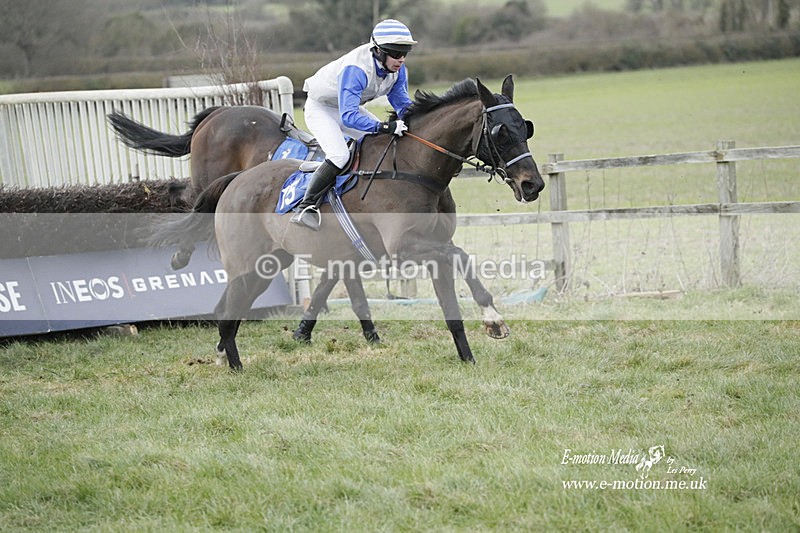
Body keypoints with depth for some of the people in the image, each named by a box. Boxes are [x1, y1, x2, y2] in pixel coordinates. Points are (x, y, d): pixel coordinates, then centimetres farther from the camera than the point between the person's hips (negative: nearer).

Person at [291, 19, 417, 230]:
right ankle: (306, 207, -20)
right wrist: (383, 127, -55)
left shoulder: (397, 67, -17)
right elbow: (348, 116, -45)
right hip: (320, 108, -8)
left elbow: (402, 102, -6)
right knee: (340, 155, -28)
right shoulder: (356, 69, -40)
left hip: (350, 107, 8)